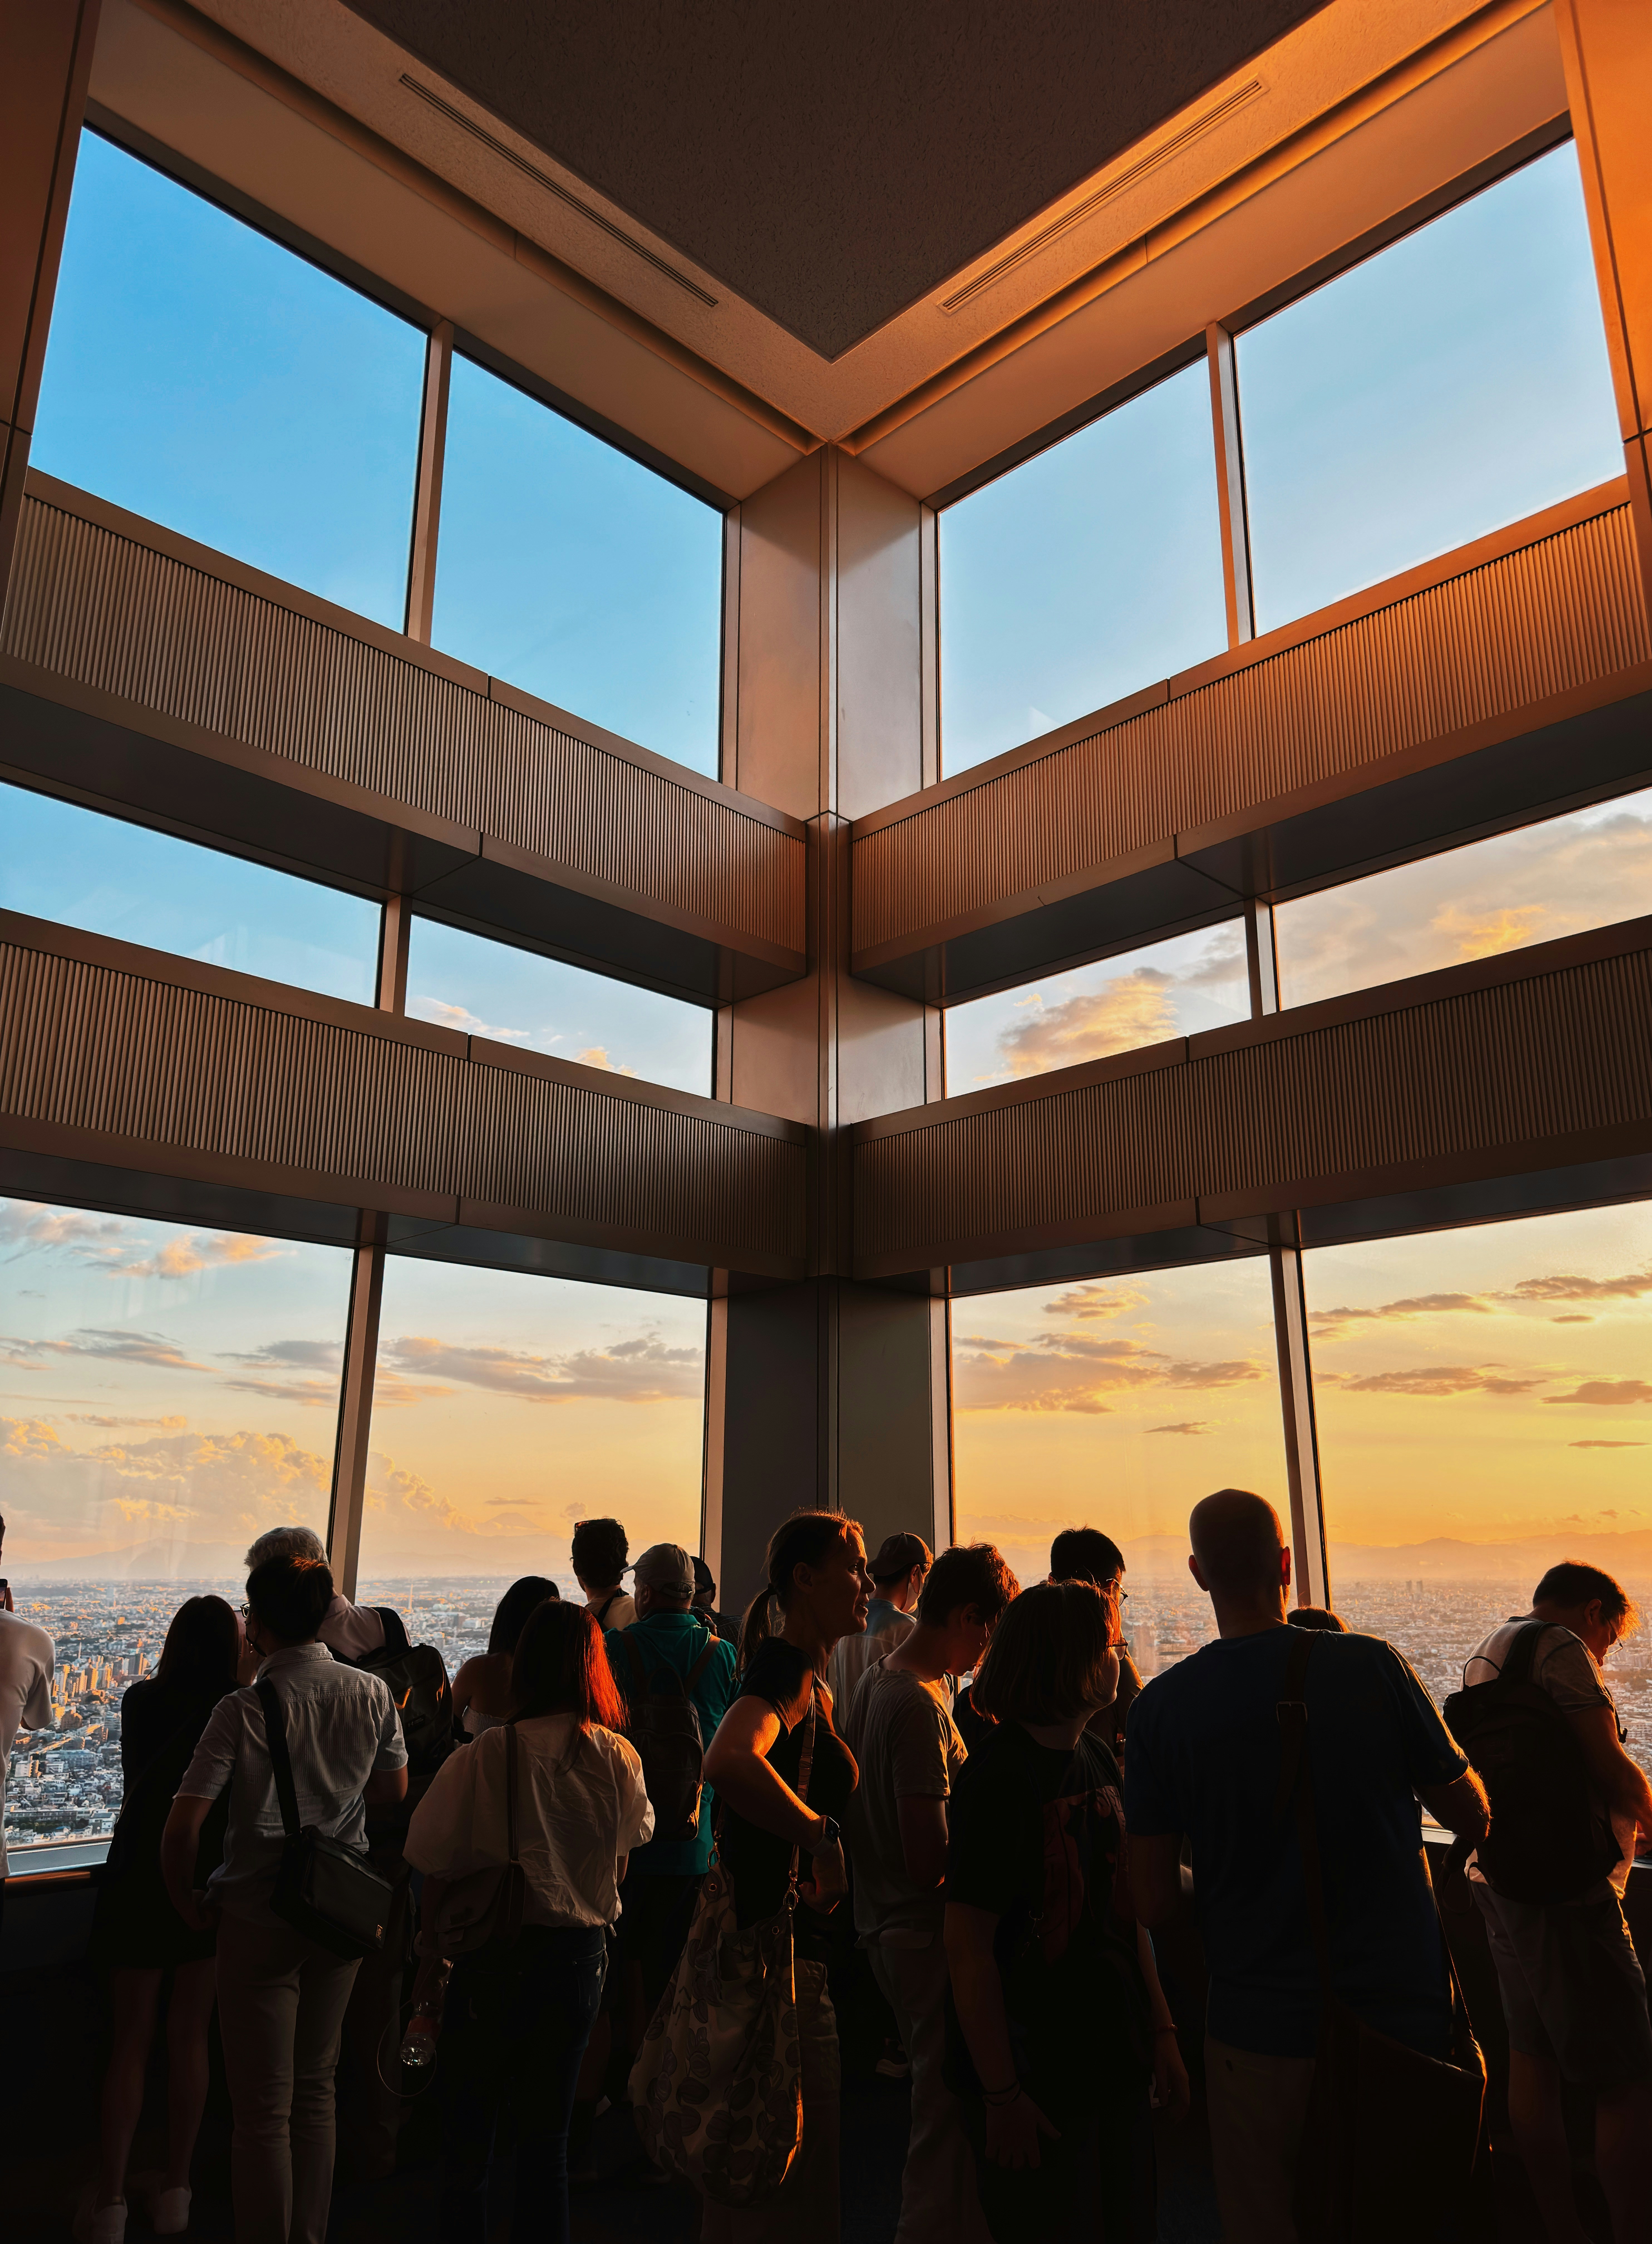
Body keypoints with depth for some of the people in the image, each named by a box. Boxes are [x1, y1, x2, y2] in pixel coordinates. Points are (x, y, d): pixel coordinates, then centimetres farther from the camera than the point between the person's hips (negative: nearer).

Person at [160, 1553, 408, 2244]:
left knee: (263, 2109, 10)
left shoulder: (244, 1710, -19)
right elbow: (393, 1790, 7)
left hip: (261, 1919, -4)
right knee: (315, 2089, 21)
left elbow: (182, 1826, -19)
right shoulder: (372, 1694, -6)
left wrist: (187, 1903, -3)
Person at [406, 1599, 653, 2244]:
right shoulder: (619, 1758, -7)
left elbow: (440, 1865, -8)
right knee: (547, 2135, 18)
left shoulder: (484, 1757, -17)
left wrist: (433, 1937, 9)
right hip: (580, 1952, 3)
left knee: (467, 2136, 17)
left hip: (495, 1954, -3)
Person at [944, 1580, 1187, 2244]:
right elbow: (968, 1947, -21)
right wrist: (1003, 2095, -20)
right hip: (1035, 2079, -7)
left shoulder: (1097, 1757, 4)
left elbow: (1124, 1907, 11)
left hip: (1117, 2061, 8)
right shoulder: (999, 1778, -21)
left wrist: (1162, 2030, 9)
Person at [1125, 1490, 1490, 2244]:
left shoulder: (1162, 1706, -13)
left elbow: (1155, 1905, -9)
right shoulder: (1372, 1665, -13)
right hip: (1404, 2015, 1)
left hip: (1262, 2035, -1)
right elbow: (1473, 1814, 0)